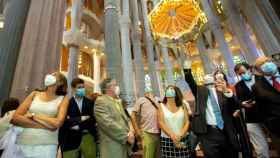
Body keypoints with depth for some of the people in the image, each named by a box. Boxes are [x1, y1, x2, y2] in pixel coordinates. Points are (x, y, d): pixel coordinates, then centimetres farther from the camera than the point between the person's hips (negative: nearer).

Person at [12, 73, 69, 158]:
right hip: (22, 144, 3)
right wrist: (43, 125, -11)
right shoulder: (34, 94, 7)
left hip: (46, 146, -2)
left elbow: (57, 123, -13)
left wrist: (33, 116, -6)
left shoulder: (62, 99, -2)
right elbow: (15, 118, -1)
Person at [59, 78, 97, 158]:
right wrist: (81, 118, -13)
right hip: (71, 138, -1)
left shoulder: (90, 102, 3)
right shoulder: (68, 103, -3)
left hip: (88, 135, 2)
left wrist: (79, 126, -10)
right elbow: (65, 120, -10)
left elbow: (93, 119, -3)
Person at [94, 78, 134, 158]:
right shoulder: (100, 101, -12)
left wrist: (129, 133, -3)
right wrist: (126, 136, -16)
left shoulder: (117, 101, 14)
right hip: (112, 147, -7)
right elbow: (108, 123, -21)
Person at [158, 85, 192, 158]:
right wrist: (172, 135, -14)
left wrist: (180, 135, -13)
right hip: (167, 140, -1)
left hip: (183, 140, 1)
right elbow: (161, 123, -6)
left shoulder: (182, 106, 5)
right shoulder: (162, 106, 1)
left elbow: (187, 122, 0)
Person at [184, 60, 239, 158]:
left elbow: (234, 108, -4)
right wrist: (187, 69, -24)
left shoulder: (221, 92, 8)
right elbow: (190, 81, -9)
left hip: (225, 132, 3)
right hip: (208, 133, -2)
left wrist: (226, 91, -20)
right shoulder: (200, 90, 7)